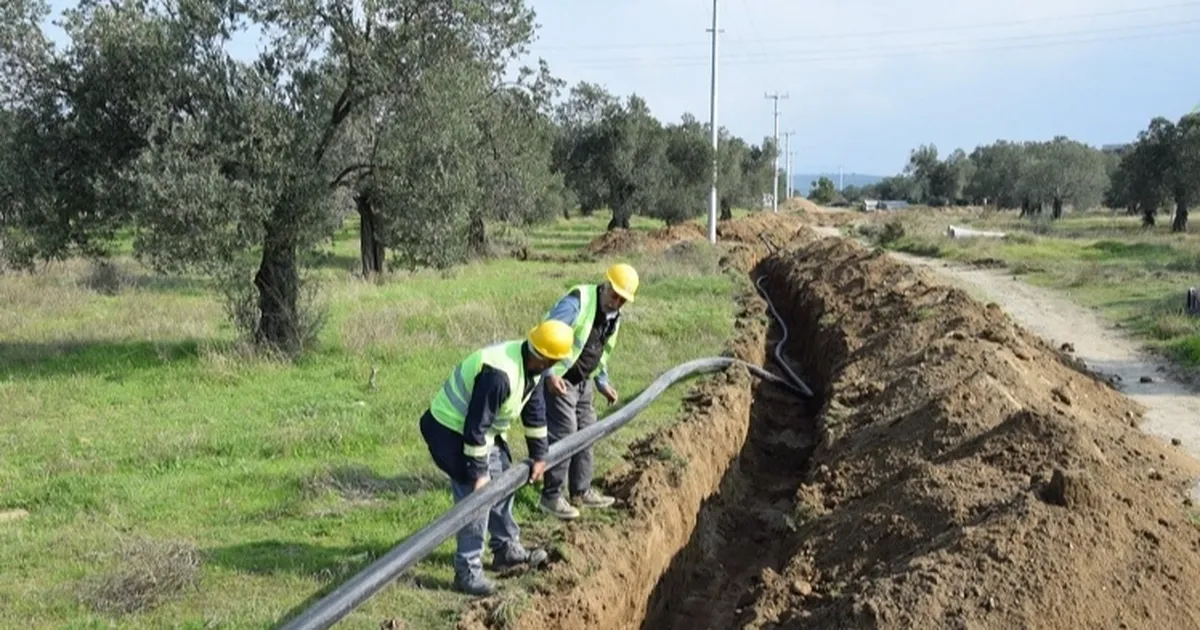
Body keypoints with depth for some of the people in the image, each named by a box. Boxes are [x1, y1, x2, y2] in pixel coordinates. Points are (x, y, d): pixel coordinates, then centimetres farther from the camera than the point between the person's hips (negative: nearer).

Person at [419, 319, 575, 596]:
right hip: (452, 430, -10)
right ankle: (467, 572, -1)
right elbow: (476, 425, -32)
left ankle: (507, 549, 33)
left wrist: (539, 455, 11)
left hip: (487, 430, 10)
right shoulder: (499, 374, -36)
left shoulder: (532, 366, -5)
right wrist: (478, 472, -25)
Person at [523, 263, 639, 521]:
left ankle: (581, 492, 25)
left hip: (582, 381, 9)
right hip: (558, 380, -9)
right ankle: (551, 496, 3)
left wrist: (602, 383, 18)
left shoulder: (614, 317, 7)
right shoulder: (578, 301, -21)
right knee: (563, 435, -8)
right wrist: (550, 373, -31)